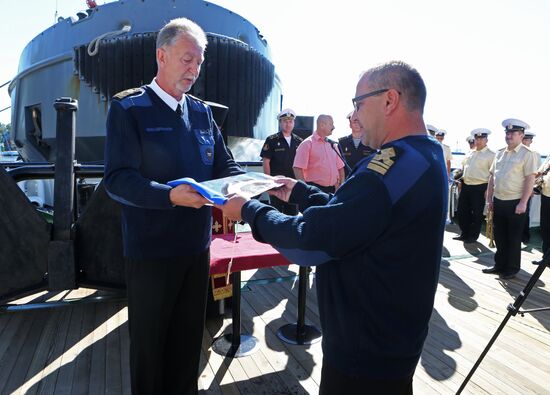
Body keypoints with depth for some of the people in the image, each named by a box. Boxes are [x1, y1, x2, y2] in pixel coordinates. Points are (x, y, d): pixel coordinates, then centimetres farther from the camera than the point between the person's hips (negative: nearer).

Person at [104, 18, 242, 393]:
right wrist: (170, 196, -33)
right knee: (149, 339, 15)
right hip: (151, 249, -5)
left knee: (189, 335, 20)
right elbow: (118, 179, -17)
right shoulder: (129, 107, -8)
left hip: (197, 245, 5)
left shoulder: (202, 112, 8)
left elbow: (225, 166, 8)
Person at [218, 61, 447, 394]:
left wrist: (249, 210, -13)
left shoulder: (395, 165, -28)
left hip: (366, 349, -9)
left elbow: (312, 238, -27)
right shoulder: (426, 156, 5)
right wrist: (299, 192, 9)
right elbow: (350, 212, 10)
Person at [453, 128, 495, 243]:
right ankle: (464, 233, 26)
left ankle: (473, 236, 18)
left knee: (477, 214, 5)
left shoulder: (490, 155, -6)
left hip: (479, 187, -6)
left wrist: (488, 189, -16)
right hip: (465, 186, 6)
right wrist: (461, 183, 15)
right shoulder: (469, 153, 14)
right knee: (462, 211, 11)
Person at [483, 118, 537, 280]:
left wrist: (523, 203, -17)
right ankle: (499, 265, 28)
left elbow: (530, 179, -13)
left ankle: (511, 269, 20)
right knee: (499, 236, 14)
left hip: (515, 203, -6)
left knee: (513, 238, 6)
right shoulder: (500, 153, 10)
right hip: (498, 201, 6)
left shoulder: (526, 154, -8)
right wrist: (489, 199, 10)